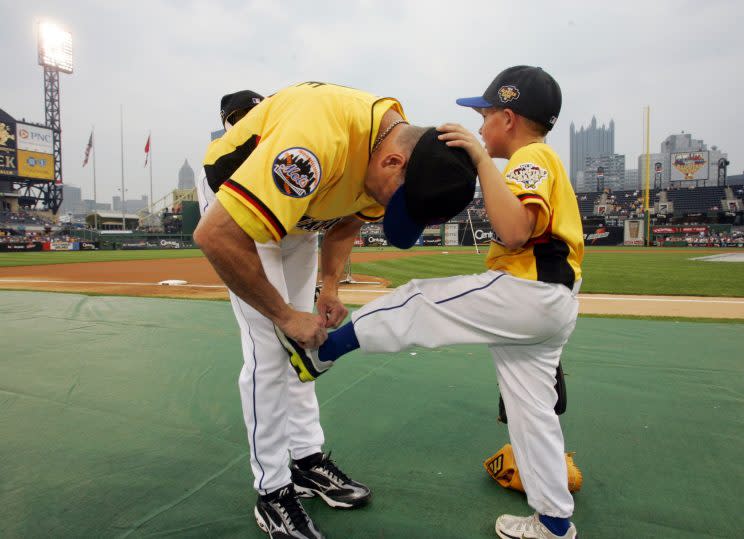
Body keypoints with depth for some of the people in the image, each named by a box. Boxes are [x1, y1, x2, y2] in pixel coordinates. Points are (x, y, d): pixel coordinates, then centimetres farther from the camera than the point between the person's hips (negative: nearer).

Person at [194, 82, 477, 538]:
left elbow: (347, 220, 3)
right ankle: (273, 491, 9)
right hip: (236, 211, -7)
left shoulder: (400, 146, -15)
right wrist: (284, 315, -29)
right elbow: (215, 236, -40)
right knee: (270, 352, -9)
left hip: (299, 212, 7)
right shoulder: (317, 140, -41)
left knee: (299, 342, 12)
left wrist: (330, 290, -8)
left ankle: (308, 457, 27)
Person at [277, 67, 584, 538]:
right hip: (552, 306, 11)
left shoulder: (532, 156, -10)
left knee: (418, 302, -2)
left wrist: (481, 157, -25)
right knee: (532, 410, 15)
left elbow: (513, 232, -27)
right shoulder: (545, 158, 22)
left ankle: (323, 352, 11)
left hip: (524, 293, -11)